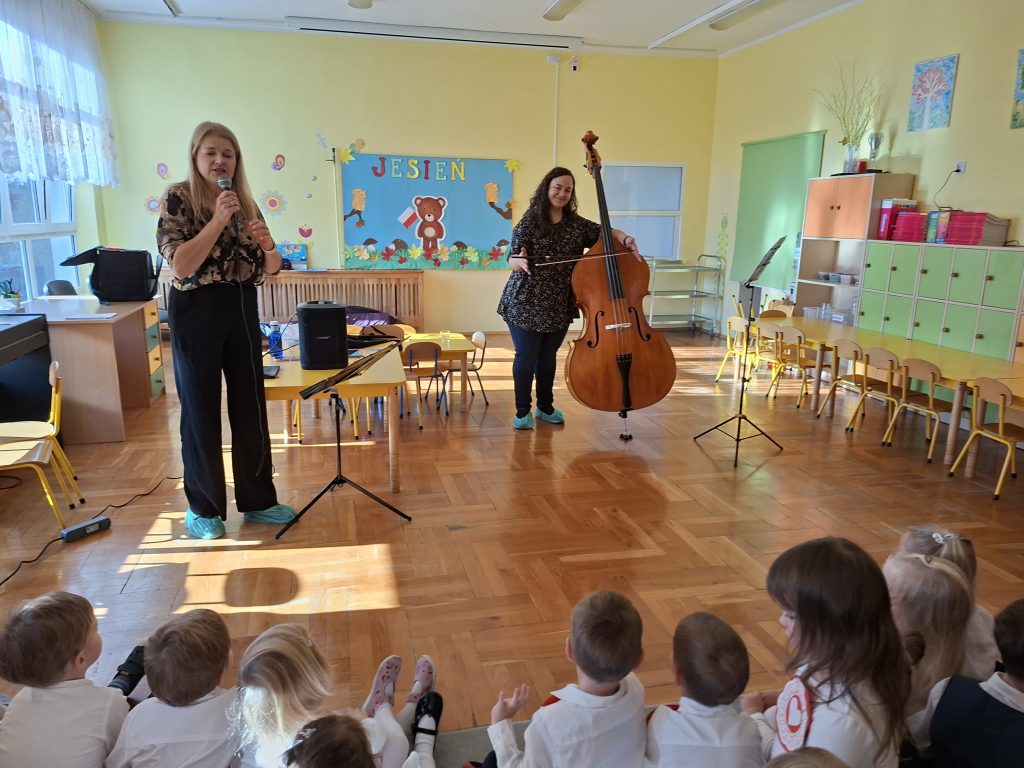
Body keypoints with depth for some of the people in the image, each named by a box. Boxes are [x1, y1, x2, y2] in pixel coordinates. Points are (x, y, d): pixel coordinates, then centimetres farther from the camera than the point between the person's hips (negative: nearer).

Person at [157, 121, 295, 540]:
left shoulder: (245, 202, 9)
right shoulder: (177, 198, -7)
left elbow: (271, 268, 10)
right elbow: (180, 266, -19)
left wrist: (267, 244, -11)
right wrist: (218, 219, -21)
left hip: (242, 308, 5)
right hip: (196, 311, -5)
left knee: (251, 406, 9)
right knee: (201, 410, 5)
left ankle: (257, 499, 23)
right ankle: (203, 507, 20)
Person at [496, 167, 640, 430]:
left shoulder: (577, 224, 6)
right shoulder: (529, 221, -7)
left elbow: (604, 232, 3)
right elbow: (513, 259, -13)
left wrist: (626, 238, -18)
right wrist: (520, 261, -36)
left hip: (559, 306, 4)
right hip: (526, 303, -4)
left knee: (548, 356, 15)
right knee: (526, 357, 2)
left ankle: (545, 406, 31)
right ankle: (522, 411, 17)